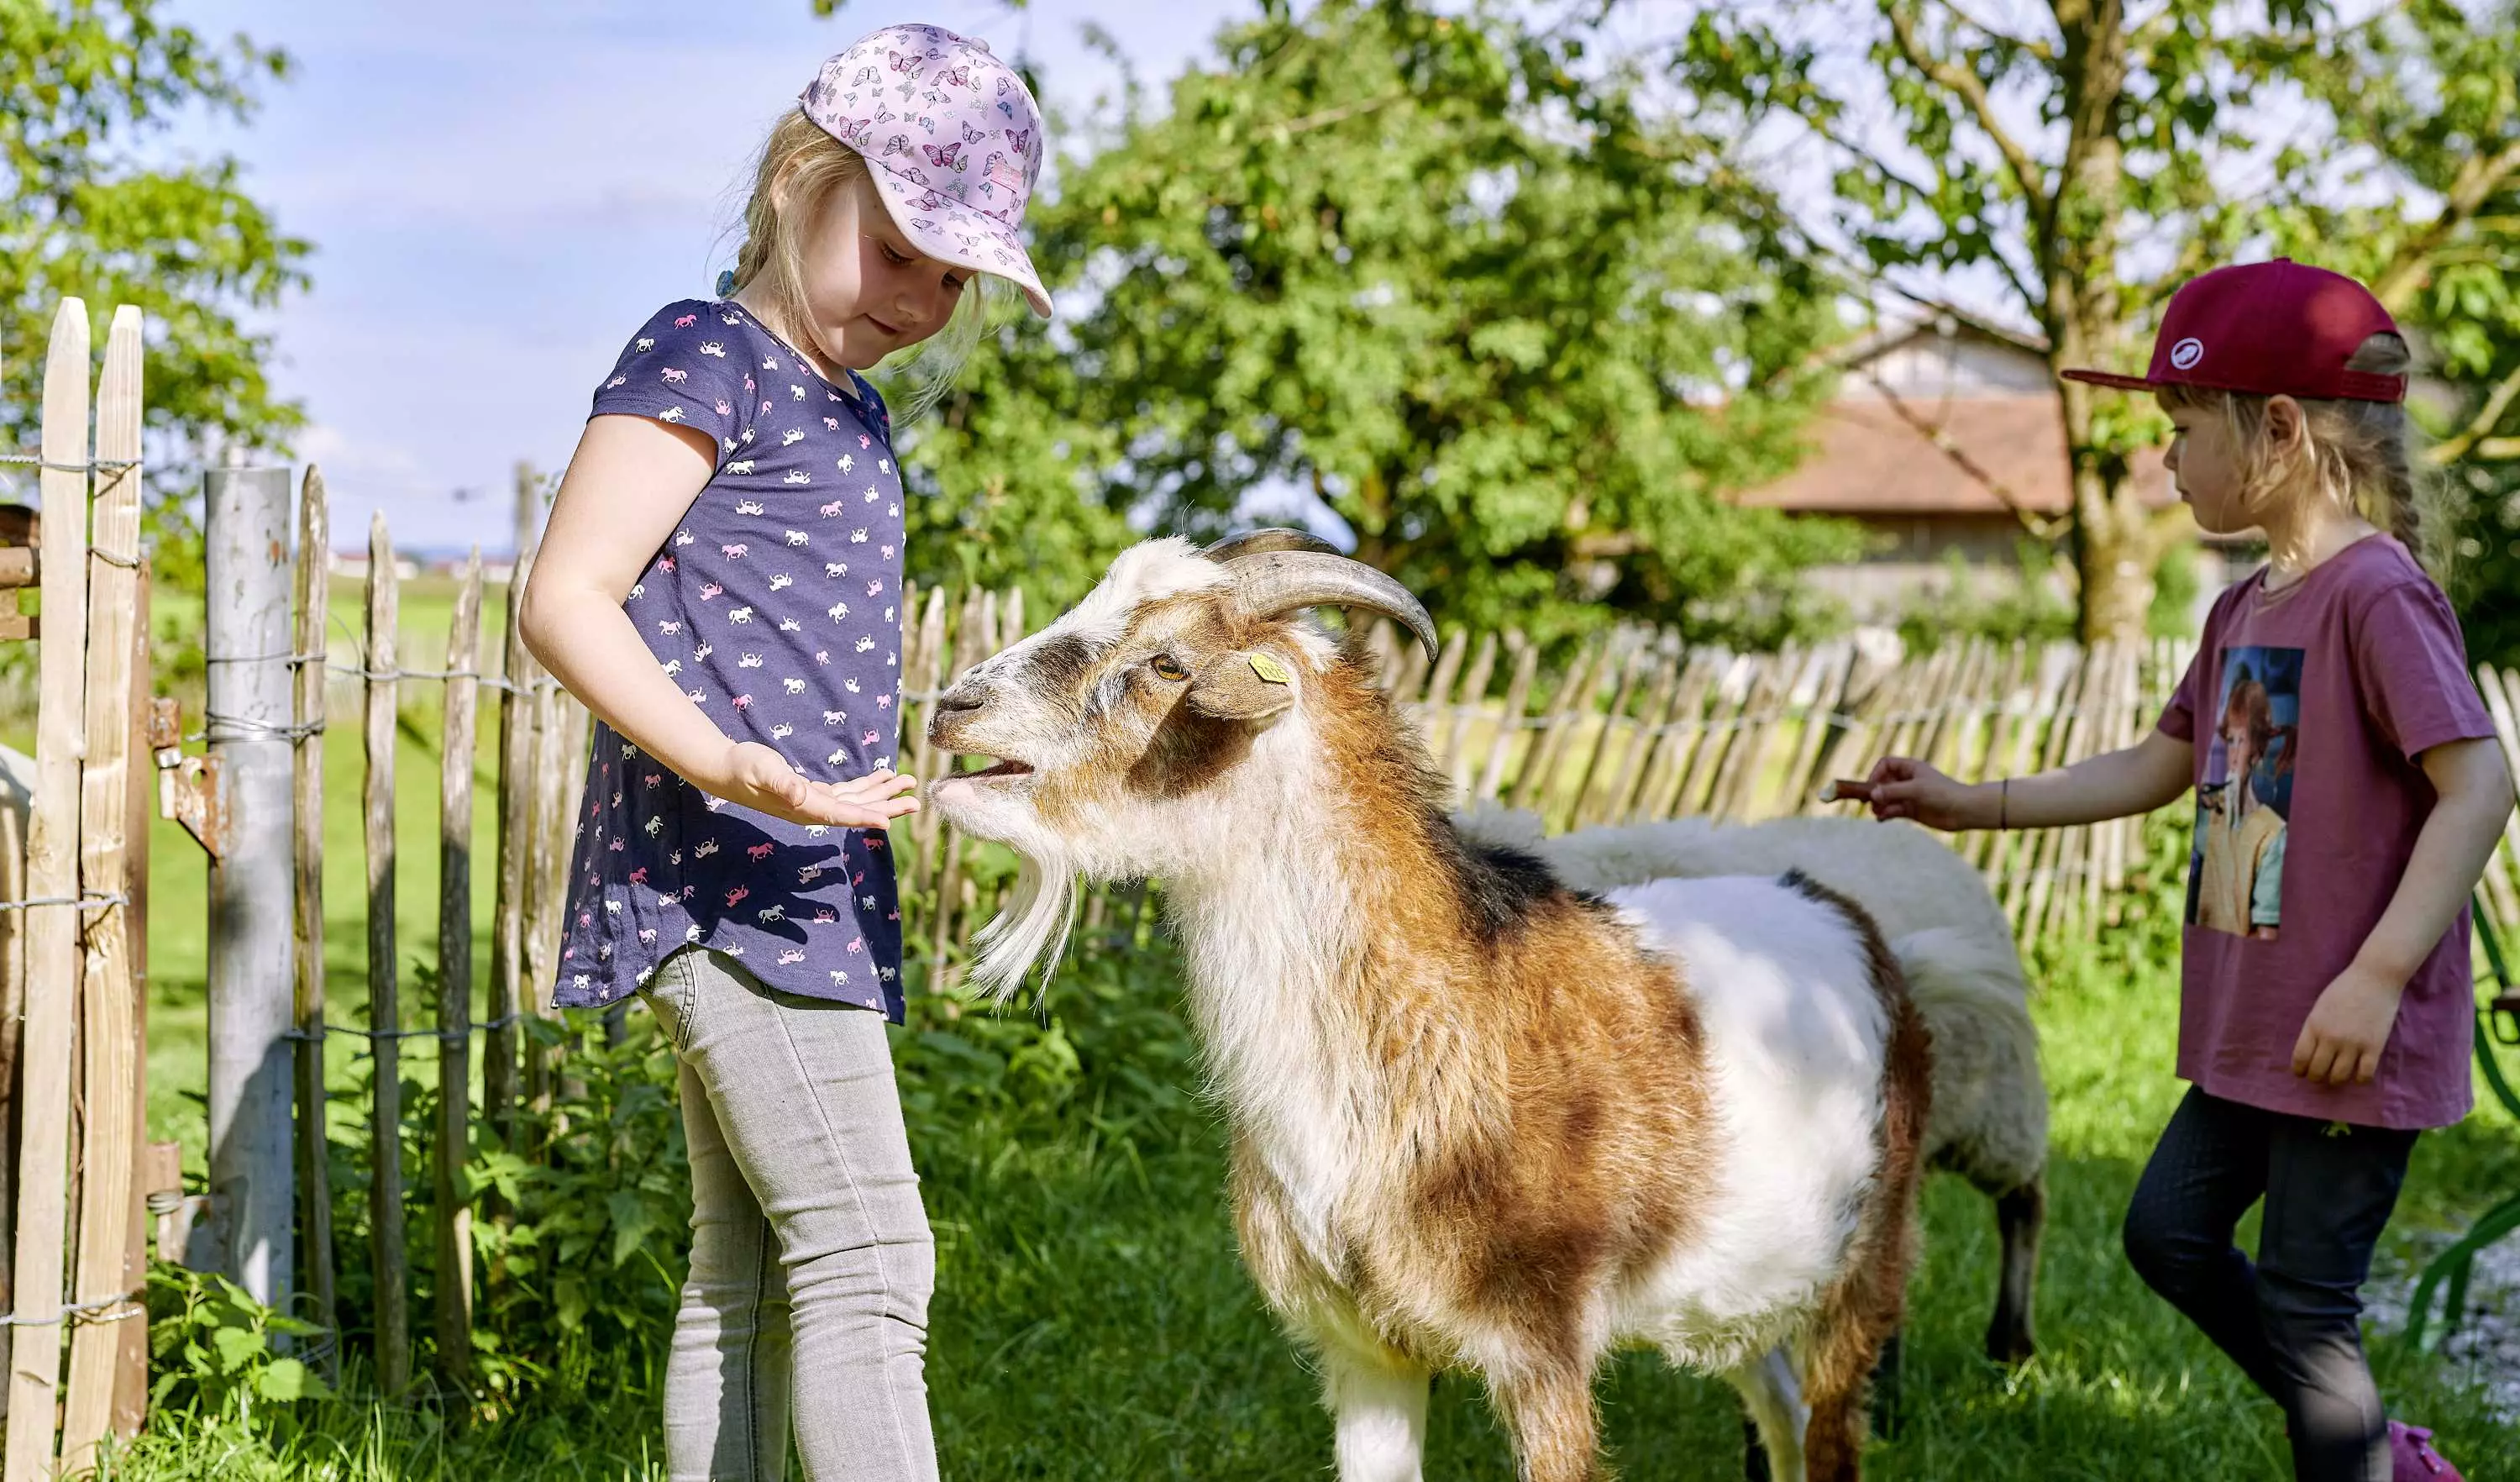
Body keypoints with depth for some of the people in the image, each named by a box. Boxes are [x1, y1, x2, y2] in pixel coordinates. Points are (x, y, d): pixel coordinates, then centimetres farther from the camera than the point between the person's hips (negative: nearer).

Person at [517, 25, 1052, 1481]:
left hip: (805, 886, 9)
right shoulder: (707, 355, -6)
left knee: (750, 1280, 10)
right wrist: (737, 772, -27)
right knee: (865, 1256, -14)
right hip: (722, 872, -9)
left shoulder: (854, 415, 21)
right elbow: (567, 598, -15)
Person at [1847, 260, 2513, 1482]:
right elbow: (2156, 771, 20)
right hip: (2253, 1027, 9)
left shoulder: (2377, 595, -18)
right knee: (2169, 1231, 15)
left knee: (2303, 1300, -2)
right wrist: (1967, 807, 17)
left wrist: (2377, 977, -27)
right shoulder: (2247, 609, 10)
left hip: (2352, 1043, -9)